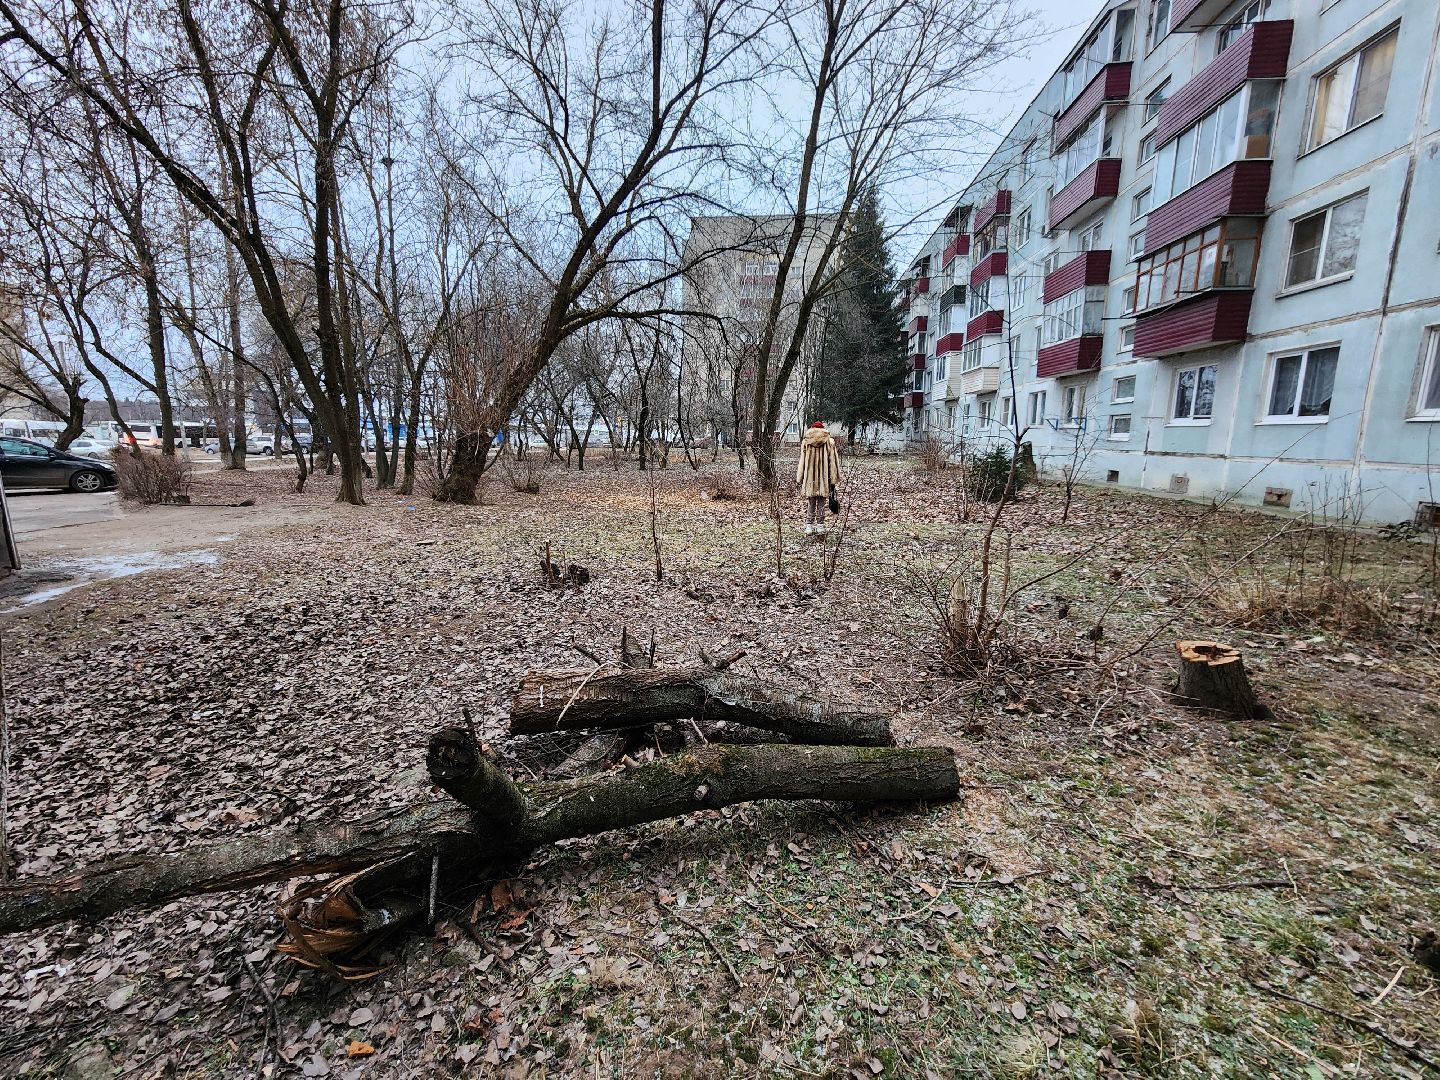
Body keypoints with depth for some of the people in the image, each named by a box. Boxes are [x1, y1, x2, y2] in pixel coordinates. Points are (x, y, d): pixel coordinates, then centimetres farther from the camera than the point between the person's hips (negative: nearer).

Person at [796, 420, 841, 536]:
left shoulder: (805, 442, 2)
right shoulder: (830, 442, 0)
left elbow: (802, 462, 3)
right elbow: (833, 462, -1)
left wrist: (799, 479, 6)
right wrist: (833, 480, 3)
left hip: (809, 479, 1)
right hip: (824, 479, -1)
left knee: (810, 504, 6)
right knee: (821, 504, 5)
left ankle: (809, 526, 5)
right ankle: (820, 526, 8)